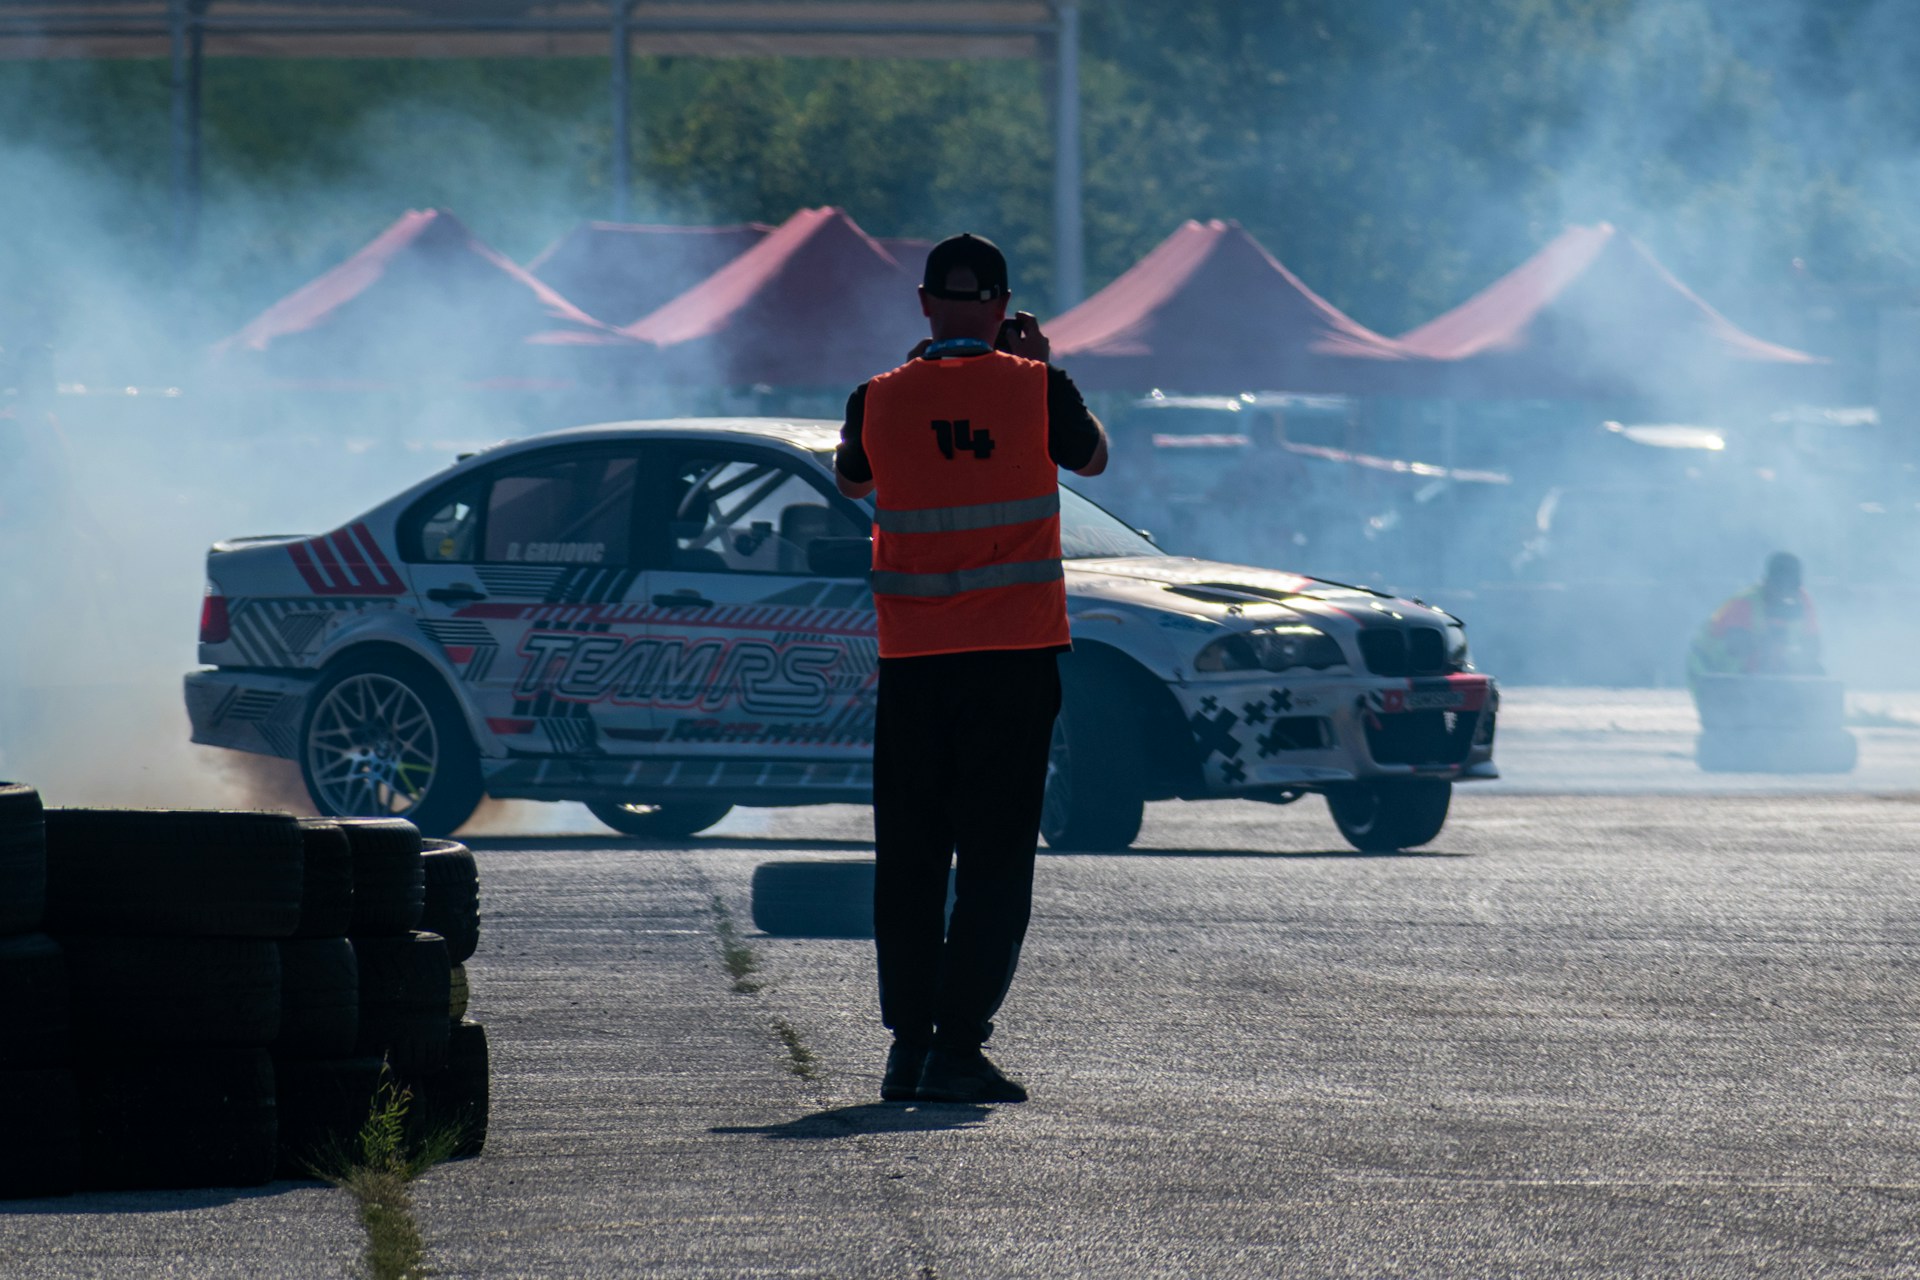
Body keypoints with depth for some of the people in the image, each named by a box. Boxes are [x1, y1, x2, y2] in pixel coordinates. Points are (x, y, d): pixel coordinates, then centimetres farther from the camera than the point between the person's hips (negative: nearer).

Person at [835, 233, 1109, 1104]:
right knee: (994, 859, 0)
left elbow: (851, 480, 22)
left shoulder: (881, 400, 0)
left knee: (908, 859, 10)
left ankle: (908, 1048, 10)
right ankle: (957, 1050, -7)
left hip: (913, 663, 2)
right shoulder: (1035, 388, -5)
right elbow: (1091, 457, 16)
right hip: (1015, 655, -2)